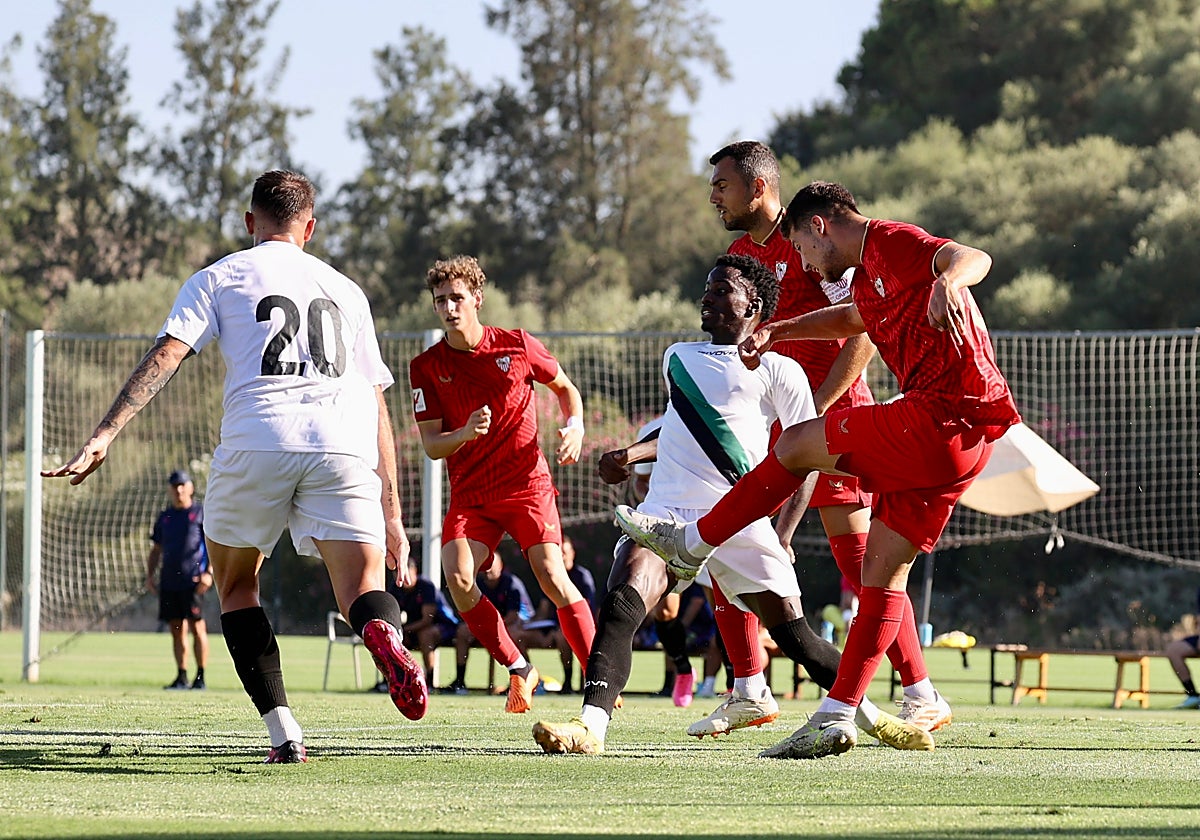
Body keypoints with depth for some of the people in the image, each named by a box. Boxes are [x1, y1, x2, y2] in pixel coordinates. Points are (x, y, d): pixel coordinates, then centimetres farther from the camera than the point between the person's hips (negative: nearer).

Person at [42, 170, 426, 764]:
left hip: (256, 440, -1)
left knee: (235, 584, 19)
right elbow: (378, 406, 25)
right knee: (364, 594, 0)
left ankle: (283, 732, 5)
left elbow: (165, 356, 2)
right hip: (344, 446, 1)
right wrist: (392, 515, 25)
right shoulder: (344, 290, 28)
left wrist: (104, 436, -5)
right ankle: (383, 634, -39)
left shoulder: (219, 279, 19)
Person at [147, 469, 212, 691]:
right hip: (169, 580, 5)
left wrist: (209, 573, -13)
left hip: (193, 579, -5)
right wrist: (150, 575, 10)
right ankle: (181, 676, 9)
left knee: (197, 627, -8)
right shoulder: (165, 517, 18)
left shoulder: (201, 513, 3)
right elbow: (156, 550, 23)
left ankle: (200, 677, -7)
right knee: (176, 629, 5)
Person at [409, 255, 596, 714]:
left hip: (527, 484, -2)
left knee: (553, 579, -17)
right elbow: (431, 445, -1)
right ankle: (518, 669, -4)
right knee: (457, 577, -21)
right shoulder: (427, 366, 0)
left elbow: (565, 388, 15)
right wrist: (465, 433, -22)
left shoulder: (518, 346, -2)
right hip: (470, 495, 2)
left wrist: (574, 428, -4)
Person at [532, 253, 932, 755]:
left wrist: (782, 534, -2)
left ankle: (872, 717, 19)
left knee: (792, 632, -2)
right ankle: (591, 726, -35)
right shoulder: (677, 358, 23)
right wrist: (630, 455, 23)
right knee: (620, 604, -24)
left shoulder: (776, 370, 6)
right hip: (665, 513, 3)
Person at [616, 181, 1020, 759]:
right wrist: (776, 332, 47)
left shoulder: (892, 242, -5)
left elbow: (973, 257, -24)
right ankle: (836, 718, 7)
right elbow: (852, 319, 50)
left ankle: (689, 545, 17)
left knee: (795, 446, 2)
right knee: (883, 572, 8)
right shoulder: (869, 276, 25)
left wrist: (948, 281, -46)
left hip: (936, 419, -10)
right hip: (964, 442, 10)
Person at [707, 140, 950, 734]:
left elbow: (866, 330, -17)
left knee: (860, 561, -11)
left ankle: (922, 697, -7)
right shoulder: (739, 255, 13)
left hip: (831, 414, -8)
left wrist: (814, 409, -19)